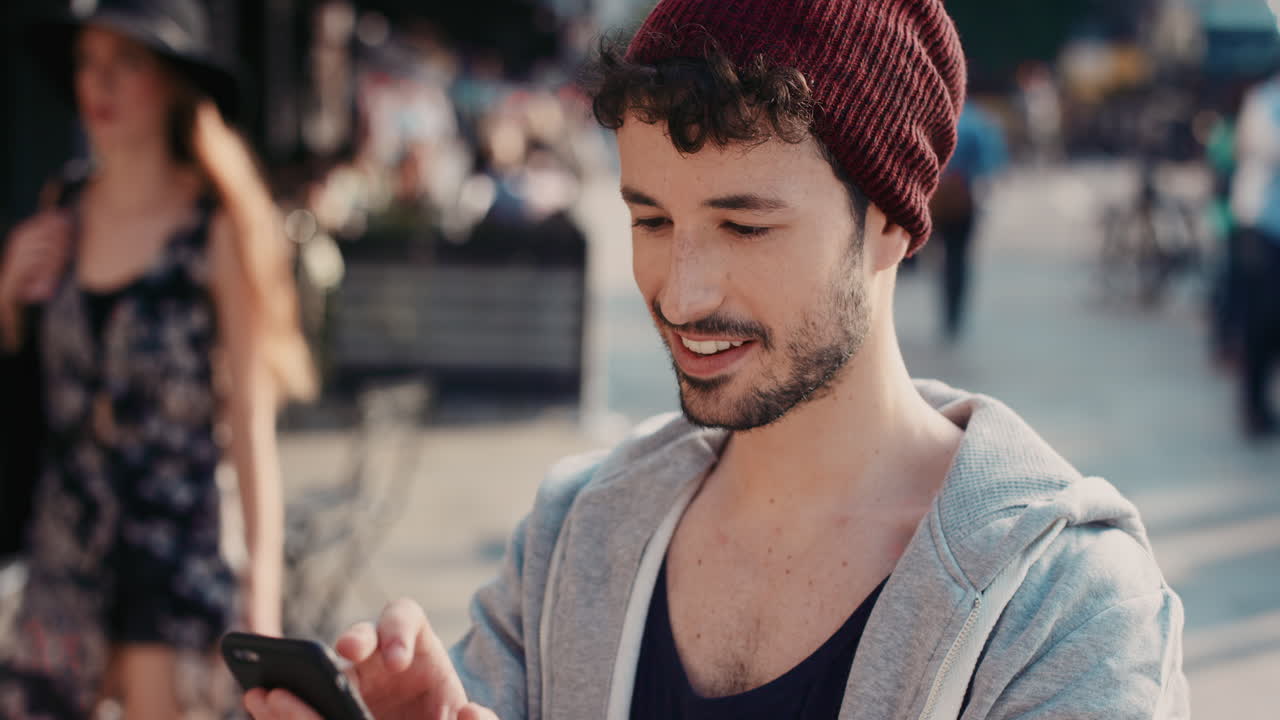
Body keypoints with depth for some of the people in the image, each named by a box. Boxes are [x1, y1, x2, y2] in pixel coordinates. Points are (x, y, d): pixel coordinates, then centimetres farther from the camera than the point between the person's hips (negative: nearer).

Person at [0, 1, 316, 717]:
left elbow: (253, 422, -9)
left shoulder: (217, 234, -7)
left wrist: (264, 604, -13)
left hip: (173, 524, -5)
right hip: (63, 536, 5)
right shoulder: (60, 223, 7)